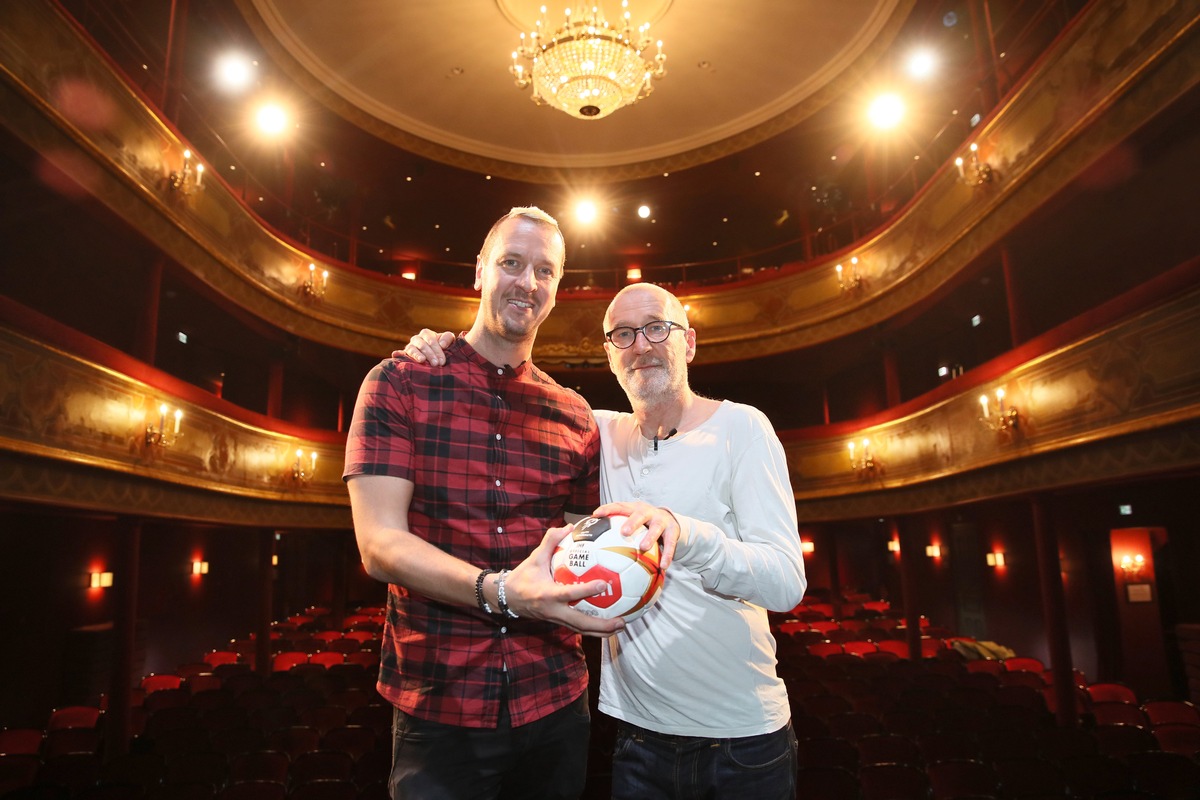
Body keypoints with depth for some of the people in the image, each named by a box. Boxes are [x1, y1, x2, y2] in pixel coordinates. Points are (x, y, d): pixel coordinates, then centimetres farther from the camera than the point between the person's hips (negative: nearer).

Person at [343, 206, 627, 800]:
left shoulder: (574, 416, 6)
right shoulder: (399, 384, -5)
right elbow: (379, 545, -14)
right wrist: (500, 592, -29)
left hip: (554, 706, 4)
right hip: (436, 711, -3)